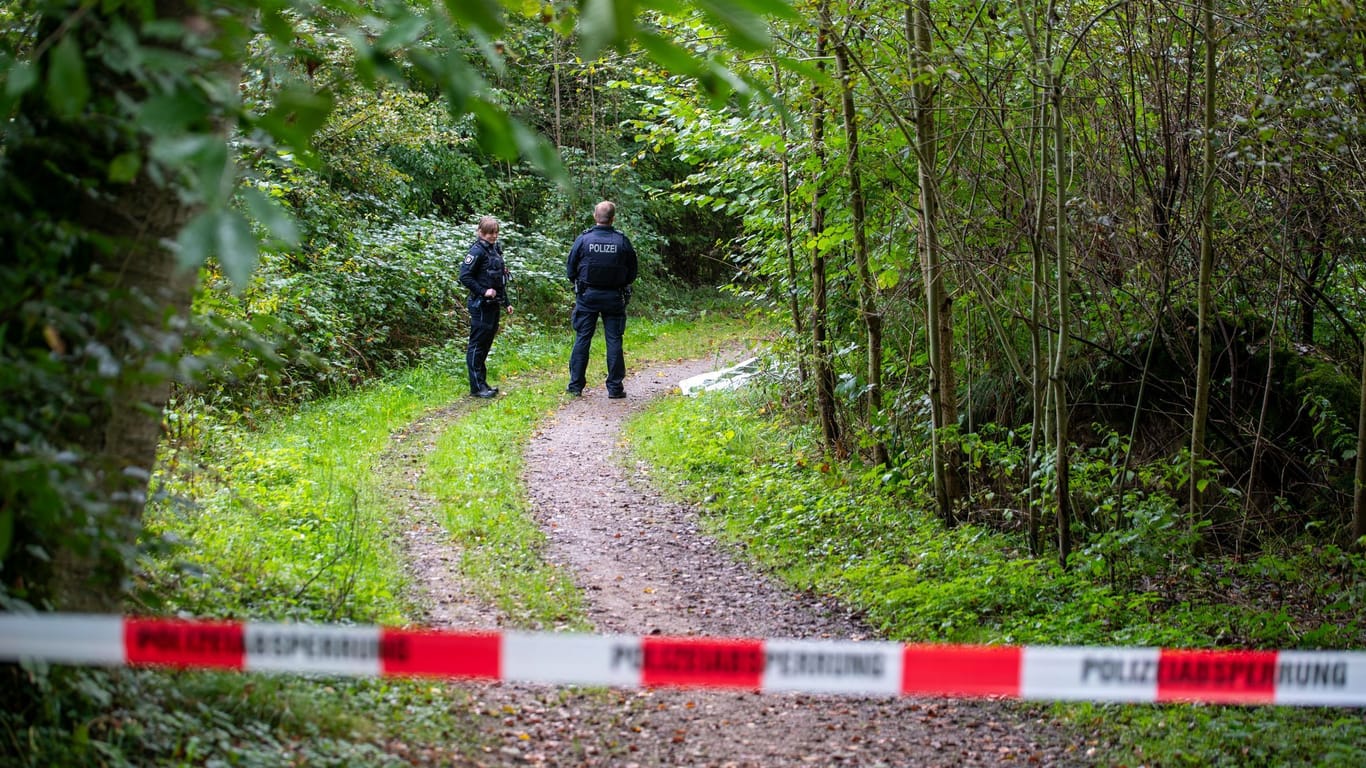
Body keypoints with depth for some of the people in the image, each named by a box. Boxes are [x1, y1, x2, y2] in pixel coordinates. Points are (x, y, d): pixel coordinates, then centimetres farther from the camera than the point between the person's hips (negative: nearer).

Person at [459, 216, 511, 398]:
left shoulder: (496, 249, 15)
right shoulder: (478, 251, -12)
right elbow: (465, 276, -17)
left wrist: (506, 302, 21)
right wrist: (483, 292, -20)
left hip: (493, 306, 9)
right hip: (481, 306, -9)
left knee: (486, 344, 13)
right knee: (477, 344, -4)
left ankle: (482, 383, 20)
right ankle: (476, 387, -3)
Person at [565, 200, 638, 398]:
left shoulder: (583, 239, -7)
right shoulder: (622, 242, -6)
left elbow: (570, 270, 1)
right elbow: (632, 272, 3)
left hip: (587, 295, 0)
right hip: (614, 298, 0)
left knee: (582, 339, 6)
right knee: (614, 341, 4)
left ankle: (575, 385, 7)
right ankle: (615, 387, 5)